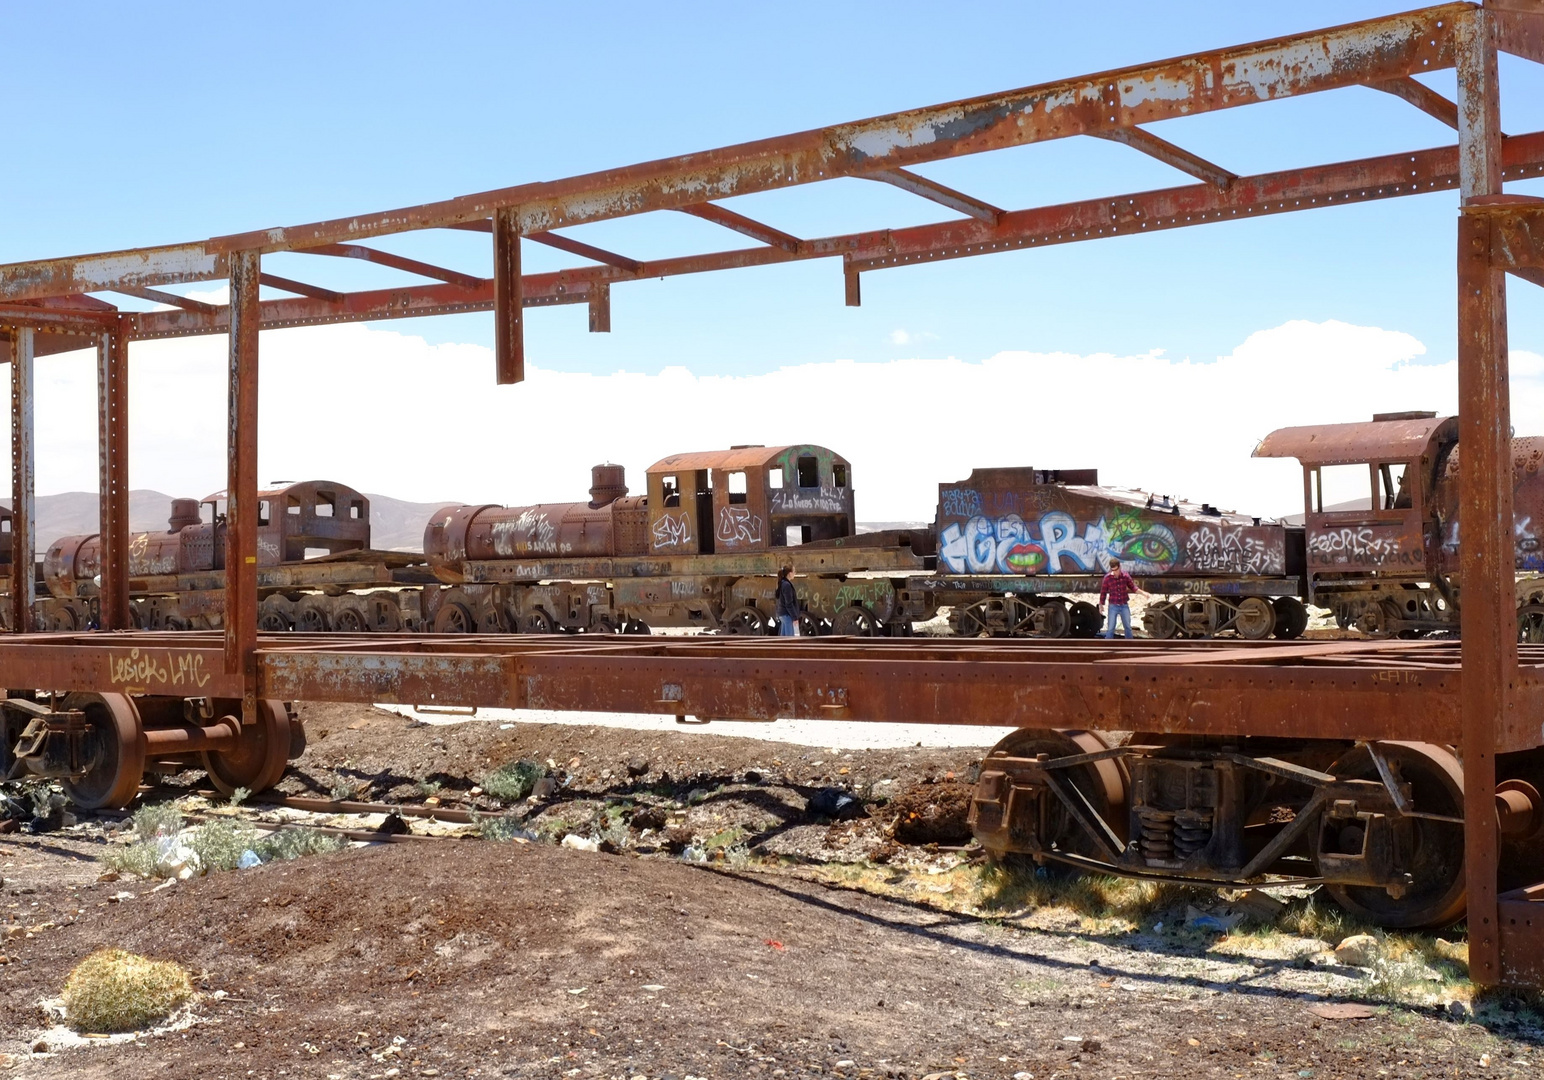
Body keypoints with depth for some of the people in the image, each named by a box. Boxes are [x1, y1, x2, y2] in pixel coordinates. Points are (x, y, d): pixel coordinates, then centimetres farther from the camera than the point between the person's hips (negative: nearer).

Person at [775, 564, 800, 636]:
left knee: (783, 637, 12)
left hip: (782, 614, 10)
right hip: (788, 615, -10)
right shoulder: (787, 585, -17)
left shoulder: (783, 584, 12)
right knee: (791, 638, -8)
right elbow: (789, 603, -20)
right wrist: (794, 617, -18)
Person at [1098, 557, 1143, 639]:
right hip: (1113, 606, -2)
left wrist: (1143, 592, -4)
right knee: (1110, 628, -2)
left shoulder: (1126, 576, -7)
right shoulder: (1107, 578, -13)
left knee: (1128, 627, 12)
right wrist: (1101, 605, 5)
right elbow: (1103, 592, -2)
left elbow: (1133, 587, 7)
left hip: (1124, 606, 2)